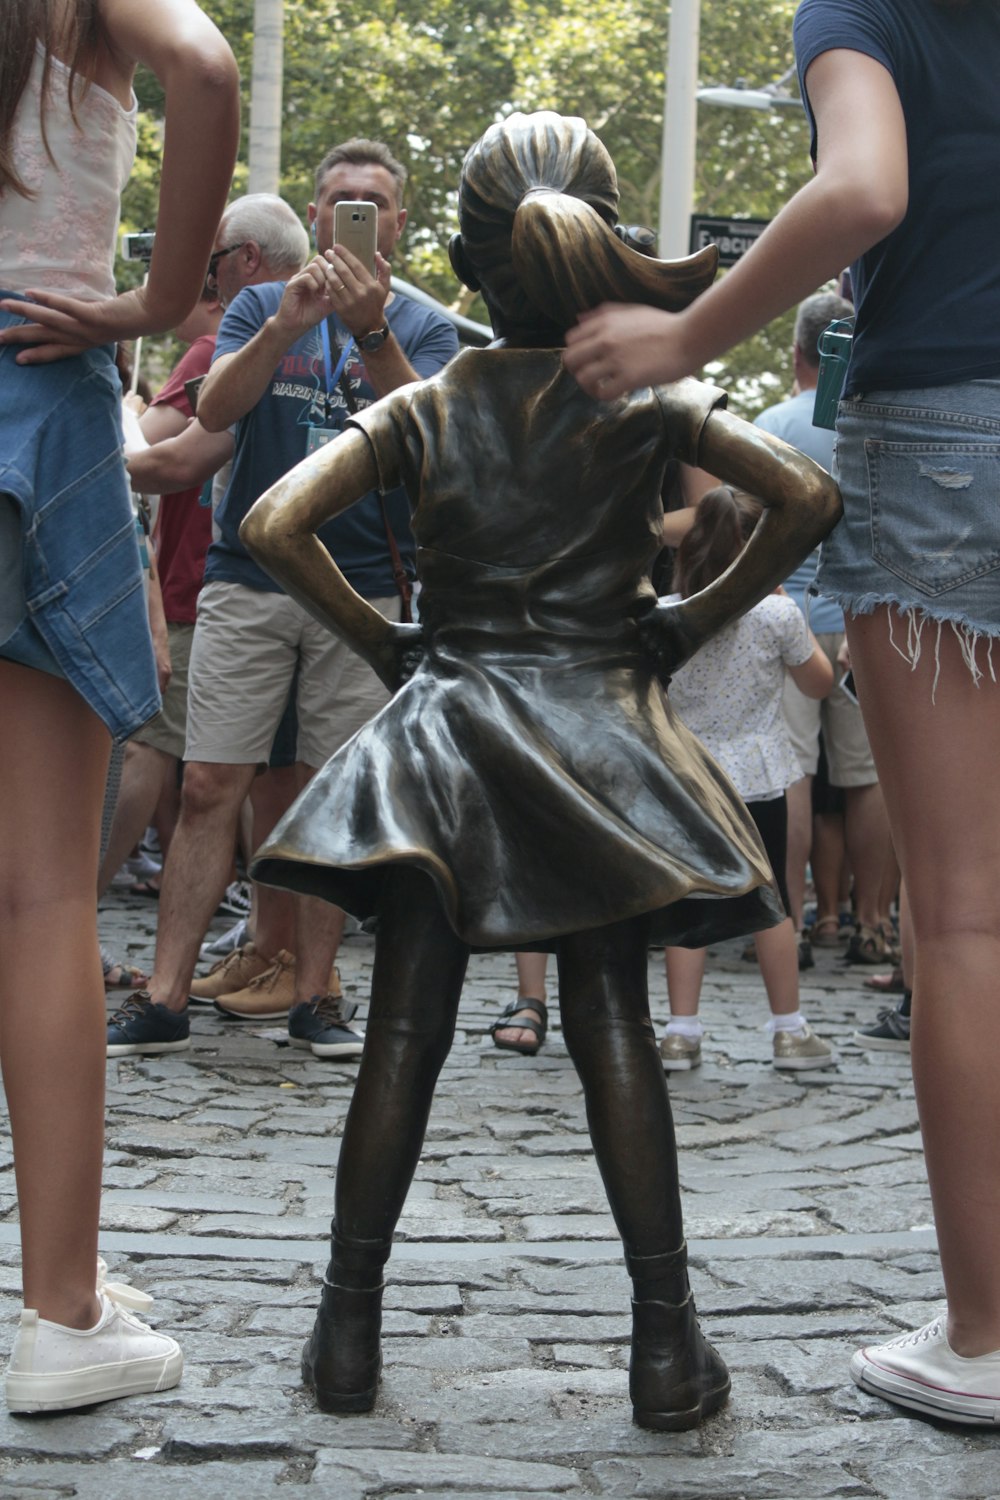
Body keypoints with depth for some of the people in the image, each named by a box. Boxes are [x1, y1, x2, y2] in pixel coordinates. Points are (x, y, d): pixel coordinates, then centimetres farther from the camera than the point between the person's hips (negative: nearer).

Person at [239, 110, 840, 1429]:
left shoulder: (423, 409, 2)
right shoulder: (649, 399, 1)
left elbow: (276, 525, -7)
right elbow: (808, 499, -8)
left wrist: (379, 639, 3)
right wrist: (694, 623, 1)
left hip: (445, 723, 1)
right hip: (600, 726, 0)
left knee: (405, 1033, 3)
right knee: (613, 1026, 2)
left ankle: (349, 1325, 8)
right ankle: (665, 1333, 4)